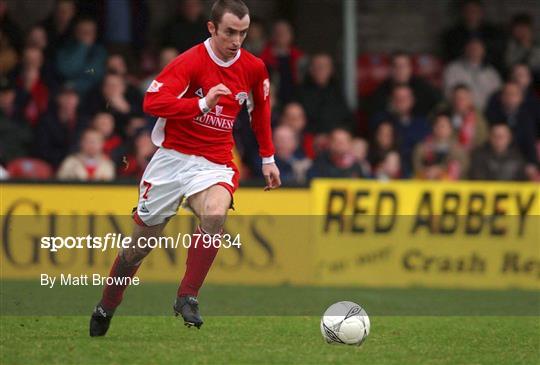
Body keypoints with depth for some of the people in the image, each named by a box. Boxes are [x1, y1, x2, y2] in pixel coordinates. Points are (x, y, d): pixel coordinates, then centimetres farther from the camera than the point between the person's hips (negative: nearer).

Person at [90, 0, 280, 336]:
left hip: (215, 163, 2)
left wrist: (268, 159, 22)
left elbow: (262, 109, 21)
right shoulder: (190, 62, -14)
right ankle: (107, 306, 31)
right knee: (141, 240, 7)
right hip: (173, 156, -2)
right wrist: (202, 103, -35)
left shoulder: (253, 68, 0)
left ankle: (187, 297, -20)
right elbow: (152, 102, -26)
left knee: (215, 213, -32)